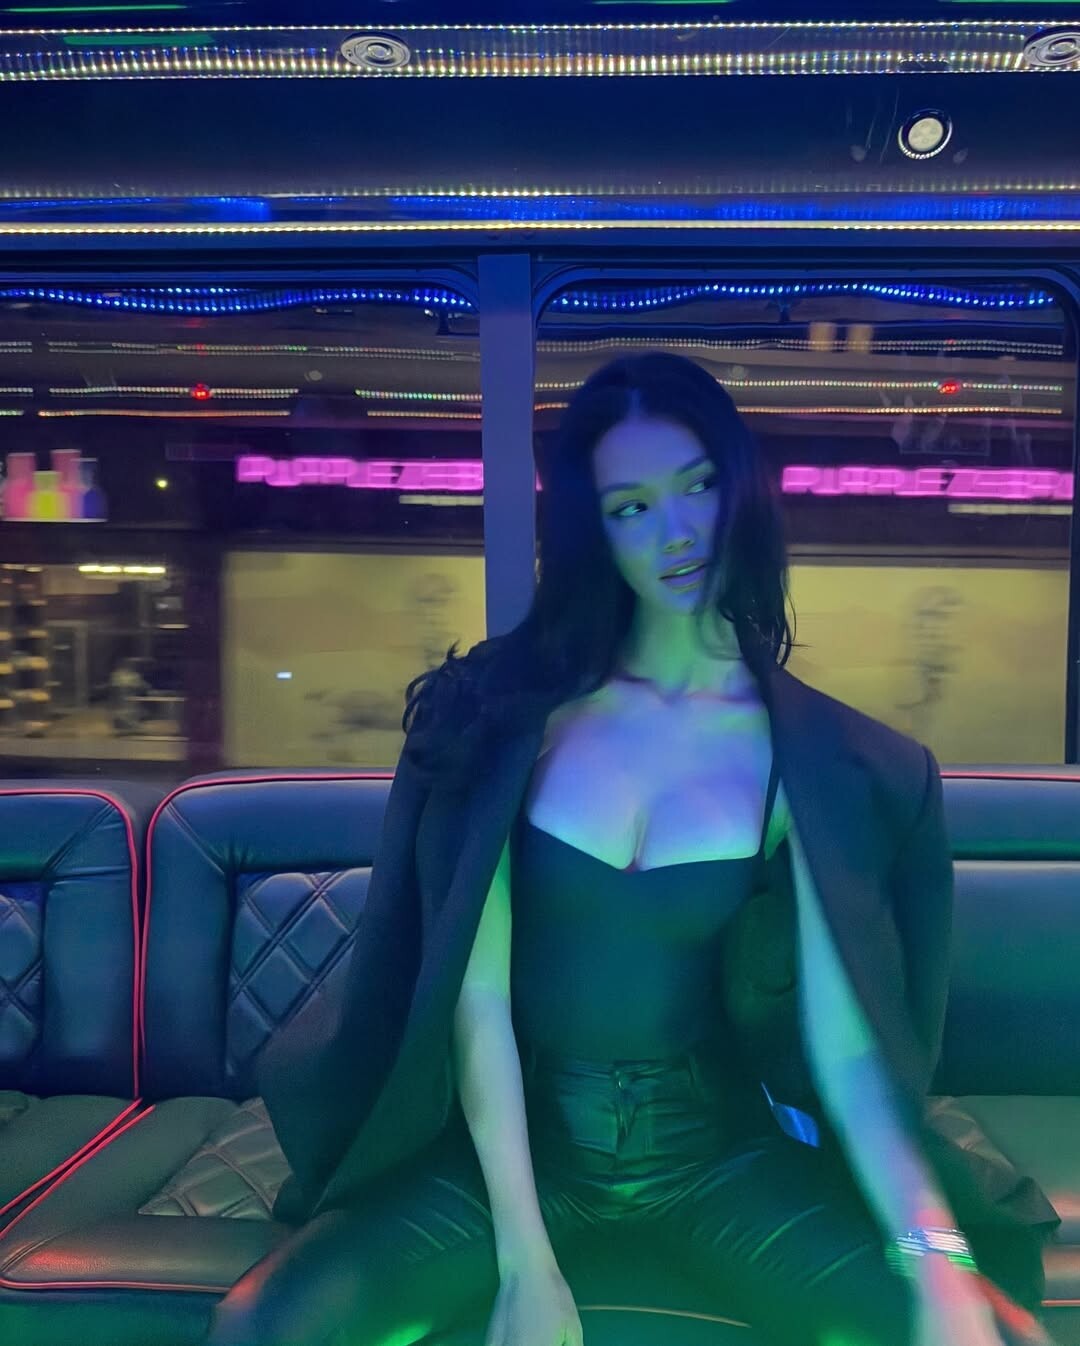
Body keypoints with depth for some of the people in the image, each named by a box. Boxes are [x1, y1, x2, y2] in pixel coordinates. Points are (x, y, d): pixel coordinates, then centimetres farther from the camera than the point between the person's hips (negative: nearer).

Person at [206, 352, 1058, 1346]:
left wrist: (938, 1257, -26)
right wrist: (525, 1261, -16)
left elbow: (846, 1042, -11)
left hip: (711, 1140, 0)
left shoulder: (809, 753, -4)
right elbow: (477, 995, -10)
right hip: (515, 1133, 0)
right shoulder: (519, 705, -6)